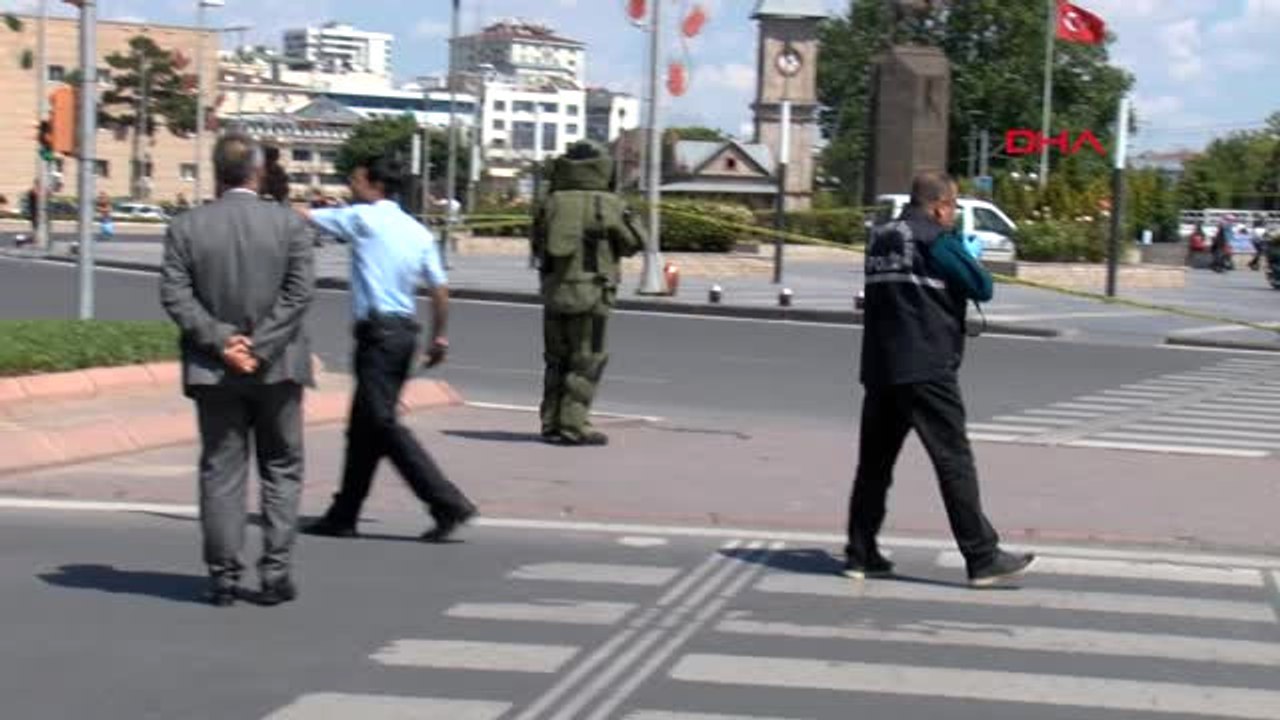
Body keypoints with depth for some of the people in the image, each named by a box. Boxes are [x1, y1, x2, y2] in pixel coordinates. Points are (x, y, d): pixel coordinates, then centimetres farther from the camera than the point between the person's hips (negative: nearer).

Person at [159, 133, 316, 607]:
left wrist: (221, 341, -10)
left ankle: (224, 576, 7)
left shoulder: (186, 227, -1)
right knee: (281, 469, 10)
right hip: (276, 368, -1)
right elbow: (300, 292, -11)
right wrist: (259, 347, -12)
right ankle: (275, 574, 4)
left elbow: (175, 295, -8)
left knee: (221, 471, 7)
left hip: (213, 370, 1)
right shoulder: (288, 224, -4)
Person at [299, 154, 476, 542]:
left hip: (379, 332, -8)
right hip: (406, 331, 8)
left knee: (383, 423, -8)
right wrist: (439, 336, 19)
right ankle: (343, 516, 19)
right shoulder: (418, 231, 12)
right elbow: (440, 288, 10)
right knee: (364, 425, 13)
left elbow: (303, 216, 5)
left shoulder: (362, 218, -6)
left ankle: (448, 503, -13)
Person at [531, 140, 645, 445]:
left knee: (556, 359, 14)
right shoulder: (609, 205, -9)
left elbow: (538, 246, 12)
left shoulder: (552, 202, 4)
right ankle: (572, 425, -4)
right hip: (591, 292, -5)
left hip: (555, 291, 5)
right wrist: (625, 216, 16)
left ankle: (552, 423, 16)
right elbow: (633, 244, 1)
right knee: (586, 362, 1)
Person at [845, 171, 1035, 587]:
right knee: (955, 462, -4)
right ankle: (982, 557, -3)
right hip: (926, 369, -7)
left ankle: (860, 554, 12)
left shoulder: (880, 238, 14)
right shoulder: (937, 240, -8)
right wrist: (972, 260, 14)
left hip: (879, 368, 7)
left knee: (874, 461, 11)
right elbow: (981, 288, -5)